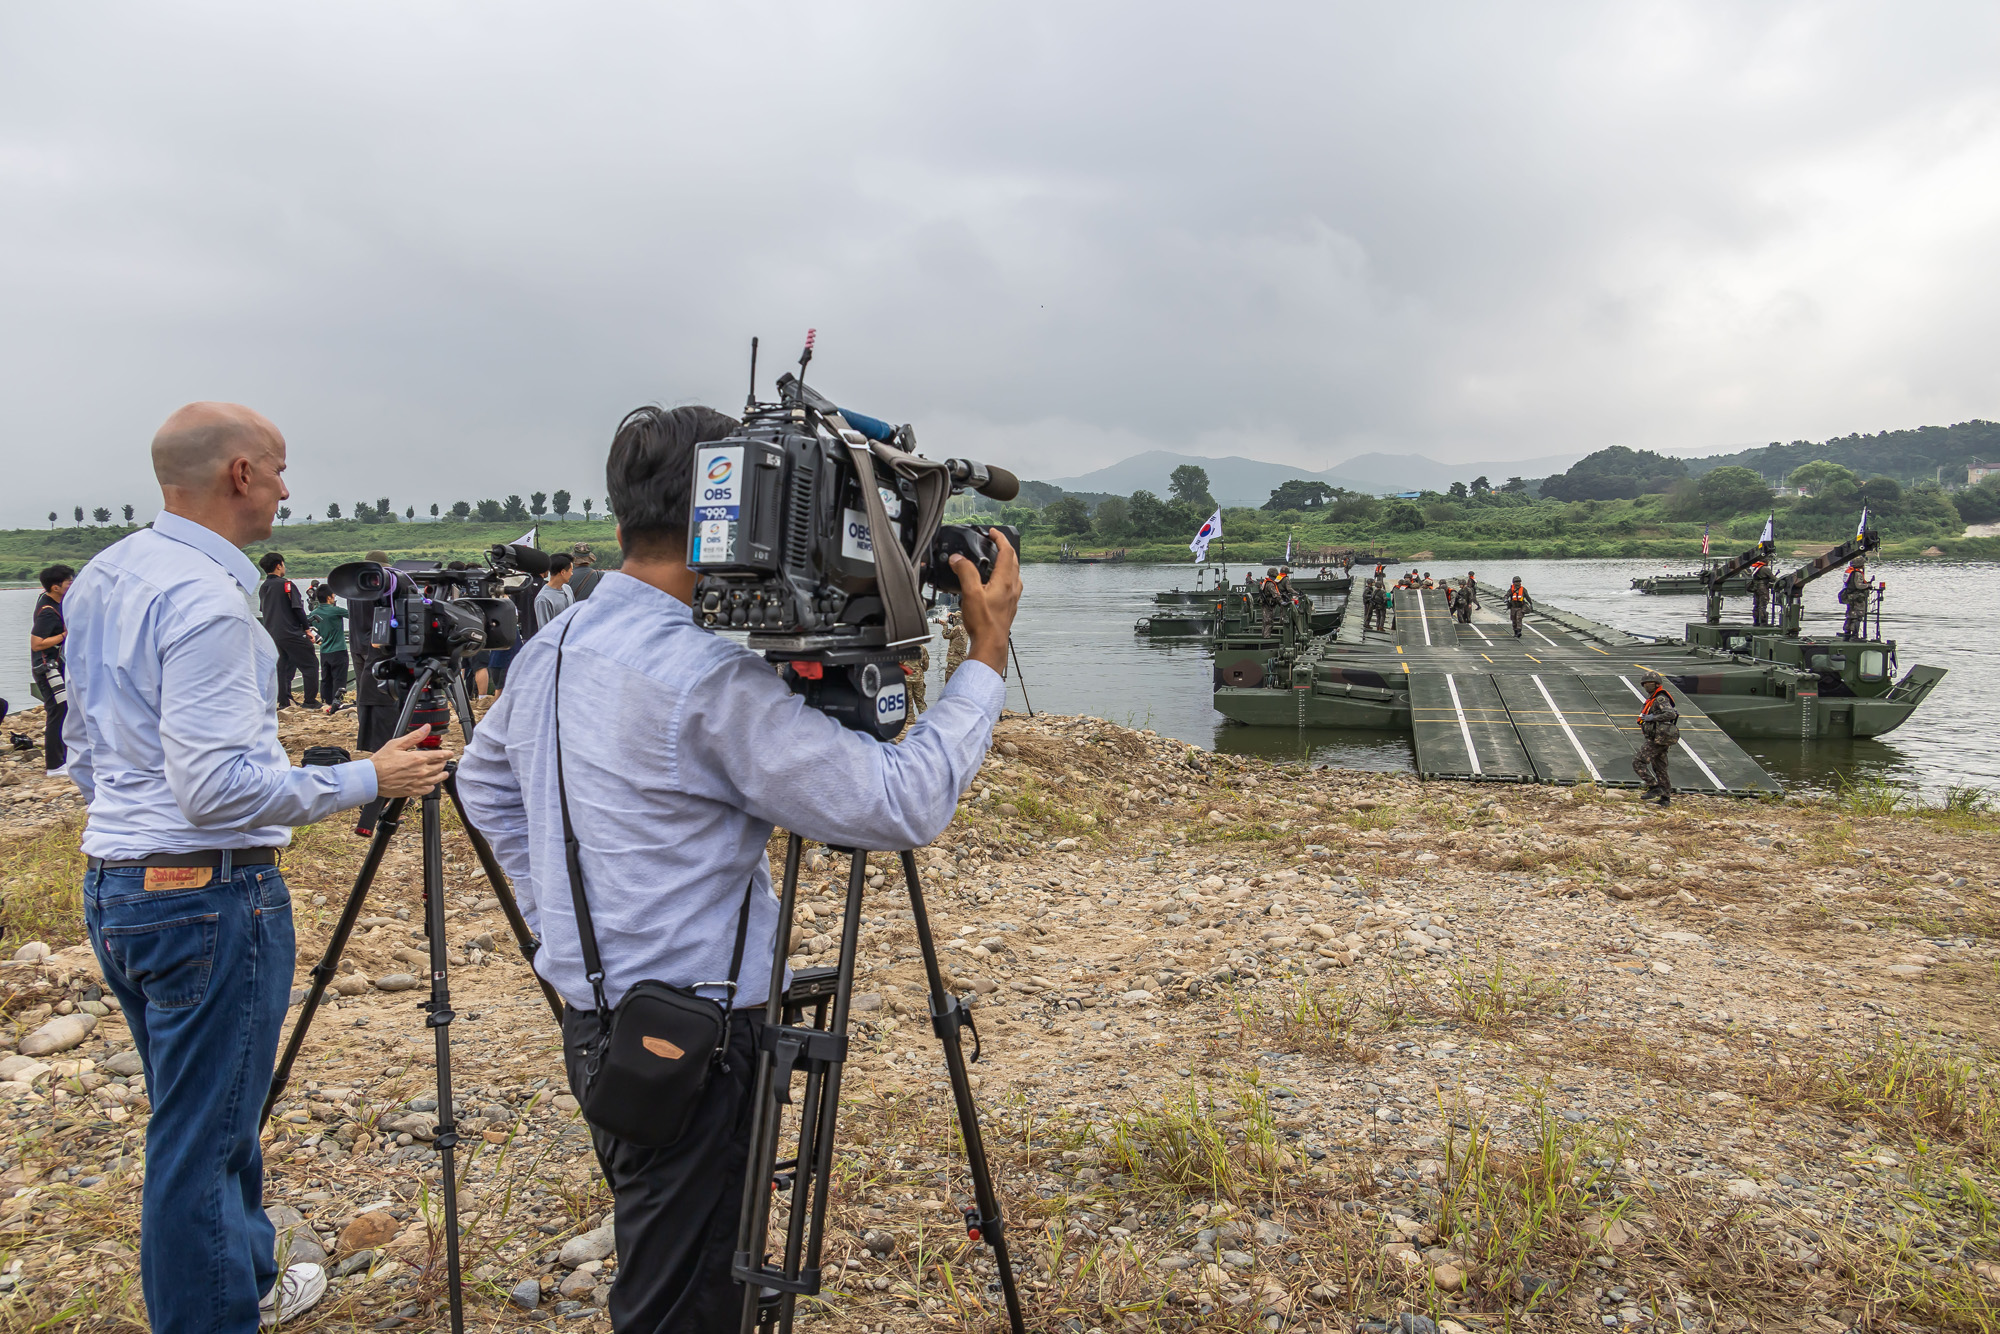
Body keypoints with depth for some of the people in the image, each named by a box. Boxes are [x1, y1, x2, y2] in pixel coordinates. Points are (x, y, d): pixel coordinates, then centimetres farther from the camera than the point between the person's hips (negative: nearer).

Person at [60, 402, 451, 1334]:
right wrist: (368, 779, -17)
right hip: (209, 894, -10)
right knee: (199, 1143, 2)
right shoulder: (205, 597, -20)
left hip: (111, 881, 10)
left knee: (203, 1119, 22)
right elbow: (217, 785, -25)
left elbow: (84, 745, 18)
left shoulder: (101, 577, 10)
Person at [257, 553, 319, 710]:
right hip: (291, 633, -7)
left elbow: (264, 610, 18)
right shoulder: (286, 584, -11)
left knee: (282, 667, 13)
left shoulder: (262, 588, 11)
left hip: (272, 635, 7)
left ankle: (284, 701, 11)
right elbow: (297, 608, -13)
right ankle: (310, 701, -1)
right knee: (310, 665, 1)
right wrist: (307, 629, -6)